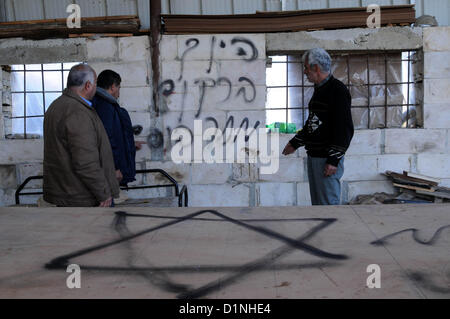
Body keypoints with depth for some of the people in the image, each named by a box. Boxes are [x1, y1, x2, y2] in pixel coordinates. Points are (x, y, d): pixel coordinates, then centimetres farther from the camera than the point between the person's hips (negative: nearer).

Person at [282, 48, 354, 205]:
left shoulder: (338, 90, -13)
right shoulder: (319, 89, 16)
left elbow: (345, 129, -18)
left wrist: (333, 160, -20)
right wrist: (295, 143, 26)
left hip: (328, 159, -9)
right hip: (314, 157, 9)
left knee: (329, 203, -6)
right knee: (317, 202, 16)